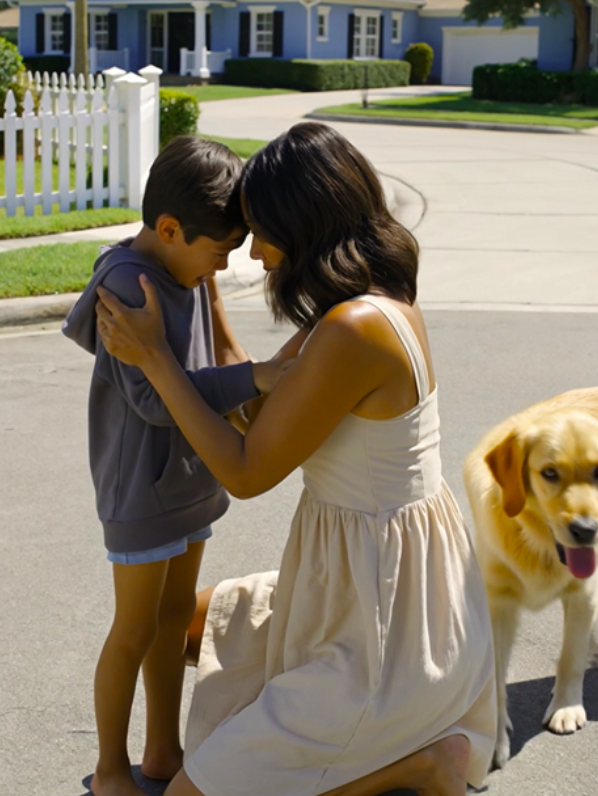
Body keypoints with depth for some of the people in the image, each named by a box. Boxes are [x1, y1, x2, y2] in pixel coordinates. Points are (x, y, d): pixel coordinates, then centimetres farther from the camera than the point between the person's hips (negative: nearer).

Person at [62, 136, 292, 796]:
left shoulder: (188, 271, 2)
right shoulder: (128, 283, -24)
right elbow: (155, 398, -31)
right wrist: (255, 377, -36)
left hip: (190, 477, 8)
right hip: (143, 487, -8)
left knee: (176, 613, 18)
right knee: (135, 631, 5)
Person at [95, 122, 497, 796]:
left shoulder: (352, 331, -28)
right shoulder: (383, 304, 2)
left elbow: (246, 473, -18)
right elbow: (256, 397, 15)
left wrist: (152, 356, -13)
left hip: (382, 613, -10)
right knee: (192, 619, 30)